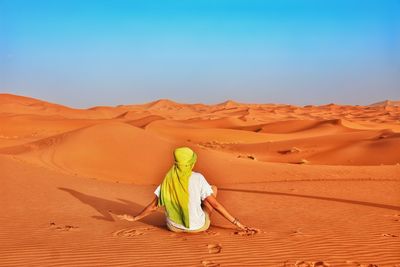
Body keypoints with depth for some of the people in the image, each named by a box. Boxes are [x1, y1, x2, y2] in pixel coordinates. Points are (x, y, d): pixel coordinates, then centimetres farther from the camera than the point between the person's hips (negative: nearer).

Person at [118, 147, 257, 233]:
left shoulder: (168, 179, -10)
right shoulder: (197, 178, -19)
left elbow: (154, 206, -4)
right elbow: (215, 204, -19)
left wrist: (134, 218, 13)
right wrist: (238, 224, -13)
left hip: (174, 226, 4)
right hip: (197, 227, -3)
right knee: (213, 188, 18)